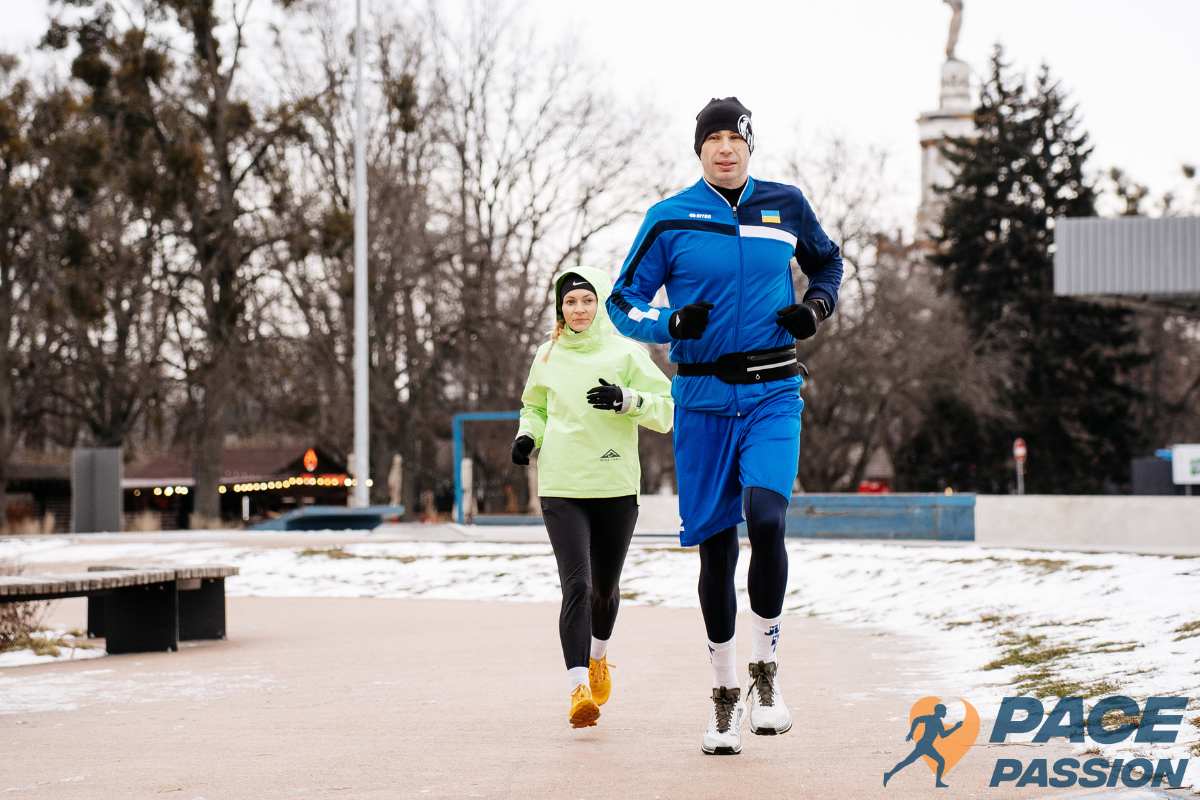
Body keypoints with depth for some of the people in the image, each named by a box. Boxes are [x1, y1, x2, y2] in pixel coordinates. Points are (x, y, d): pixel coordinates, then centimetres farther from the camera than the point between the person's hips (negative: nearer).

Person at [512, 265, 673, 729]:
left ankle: (598, 657, 45)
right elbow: (535, 407, 24)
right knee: (576, 586, -15)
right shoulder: (548, 356, 7)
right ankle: (578, 689, -22)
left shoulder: (625, 352, 0)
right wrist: (528, 434, 3)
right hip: (561, 489, 0)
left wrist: (628, 400, -20)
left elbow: (667, 410, -3)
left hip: (616, 487, 0)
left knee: (605, 587, 15)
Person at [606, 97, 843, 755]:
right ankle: (724, 691, 17)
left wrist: (817, 307, 2)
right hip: (703, 397, 0)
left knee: (766, 519, -21)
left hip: (772, 392, 0)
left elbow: (827, 262, 23)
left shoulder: (785, 206, 5)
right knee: (716, 546, 4)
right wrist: (670, 323, -16)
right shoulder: (670, 219, 0)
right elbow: (623, 301, 4)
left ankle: (766, 669, -3)